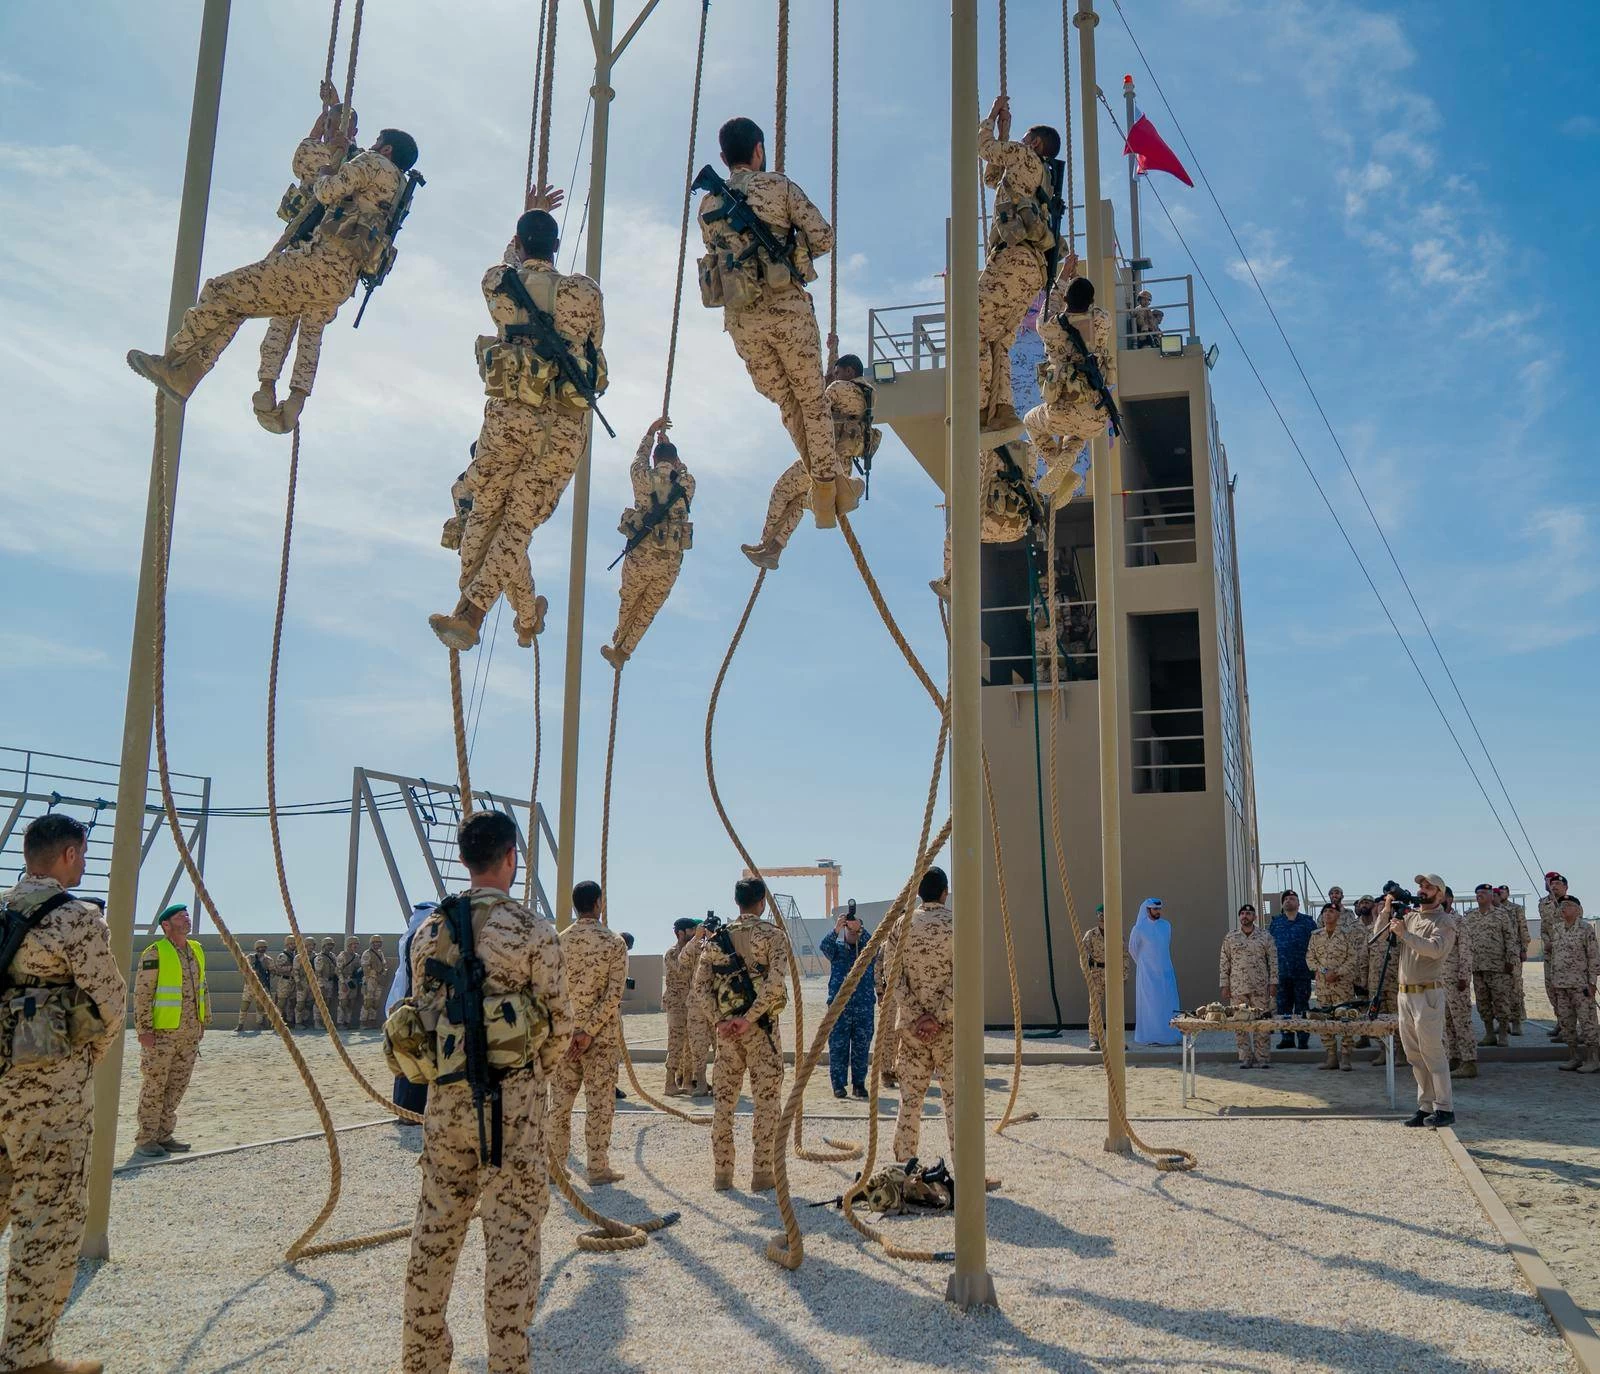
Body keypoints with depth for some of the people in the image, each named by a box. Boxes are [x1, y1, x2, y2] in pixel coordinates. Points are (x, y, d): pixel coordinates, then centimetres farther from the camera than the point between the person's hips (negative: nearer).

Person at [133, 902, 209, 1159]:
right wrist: (144, 1029, -15)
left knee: (177, 1086, 10)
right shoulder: (155, 953, -10)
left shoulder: (196, 950, 13)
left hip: (190, 1033, 7)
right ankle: (145, 1140, 6)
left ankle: (163, 1136, 19)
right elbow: (141, 993, -12)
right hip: (161, 1032, -7)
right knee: (154, 1086, -2)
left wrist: (204, 1020, 18)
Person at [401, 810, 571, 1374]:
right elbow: (559, 1022, -7)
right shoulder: (532, 930, -10)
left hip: (446, 1096, 5)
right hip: (512, 1100, -5)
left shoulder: (429, 929, 4)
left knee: (434, 1232, 16)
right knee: (511, 1235, 2)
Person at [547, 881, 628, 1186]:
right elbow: (614, 995, -14)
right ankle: (598, 1168, 8)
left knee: (560, 1101, 11)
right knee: (599, 1103, 4)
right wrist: (589, 1031, -13)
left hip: (563, 1033, 3)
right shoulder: (614, 942, -7)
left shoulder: (559, 941, 0)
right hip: (602, 1036, -3)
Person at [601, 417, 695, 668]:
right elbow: (680, 469, 28)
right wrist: (668, 443, 40)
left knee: (628, 602, 24)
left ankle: (619, 638, 44)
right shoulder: (688, 483, 3)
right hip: (671, 562, 1)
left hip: (640, 556, -1)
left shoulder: (644, 478, -2)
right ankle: (623, 652, 19)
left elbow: (640, 458, 22)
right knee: (648, 612, 15)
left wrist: (651, 433, 36)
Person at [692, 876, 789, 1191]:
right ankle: (761, 1174, 5)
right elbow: (775, 983, -19)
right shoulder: (772, 935, -5)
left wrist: (720, 1021, -4)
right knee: (766, 1102, 4)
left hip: (726, 1031, 4)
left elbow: (700, 987, 0)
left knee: (724, 1102, 11)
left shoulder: (716, 938, 7)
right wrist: (749, 1018, -16)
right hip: (762, 1029, -4)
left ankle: (722, 1174, 14)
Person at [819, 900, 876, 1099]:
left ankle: (859, 1083, 14)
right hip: (839, 1006, -1)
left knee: (862, 1047, 4)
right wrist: (835, 930, -32)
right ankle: (838, 1084, 7)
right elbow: (824, 946, -13)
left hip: (864, 1007, 1)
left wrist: (860, 929, -31)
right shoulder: (837, 948, 8)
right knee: (838, 1047, 0)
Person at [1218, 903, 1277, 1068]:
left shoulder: (1265, 938, 4)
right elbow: (1224, 962, 6)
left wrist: (1273, 983, -3)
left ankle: (1262, 1058, 6)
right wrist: (1224, 985, 2)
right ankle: (1245, 1059, 10)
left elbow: (1273, 961, 4)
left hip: (1261, 988, -1)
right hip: (1237, 988, 1)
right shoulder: (1230, 937, 6)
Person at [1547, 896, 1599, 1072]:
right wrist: (1552, 974, 16)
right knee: (1565, 1022, 10)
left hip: (1580, 984, -6)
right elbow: (1548, 950, 21)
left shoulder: (1586, 928, -8)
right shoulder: (1556, 928, 9)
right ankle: (1574, 1057, 19)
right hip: (1560, 984, 7)